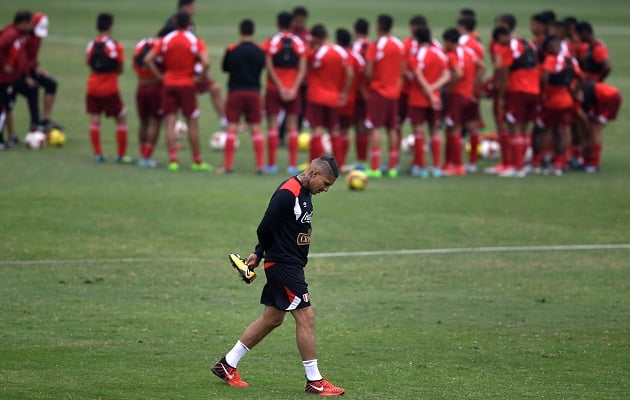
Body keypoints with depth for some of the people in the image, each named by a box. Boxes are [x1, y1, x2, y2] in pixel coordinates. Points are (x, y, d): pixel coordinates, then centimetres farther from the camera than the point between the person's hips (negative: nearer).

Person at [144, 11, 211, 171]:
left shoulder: (165, 40, 1)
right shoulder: (196, 41, -5)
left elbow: (148, 59, -6)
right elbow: (205, 62, -20)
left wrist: (160, 75, -1)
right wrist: (199, 77, -5)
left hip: (168, 85, 2)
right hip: (187, 85, -2)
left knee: (170, 123, 1)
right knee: (192, 124, 7)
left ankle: (173, 160, -7)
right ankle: (197, 161, 12)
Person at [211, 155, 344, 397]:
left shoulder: (304, 193, 12)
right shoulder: (287, 194, -20)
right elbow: (265, 229, -19)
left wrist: (259, 254, 13)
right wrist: (266, 253, -1)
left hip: (292, 267, 10)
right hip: (283, 265, -10)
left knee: (272, 319, 15)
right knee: (306, 317, -8)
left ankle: (227, 365, 24)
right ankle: (314, 381, -2)